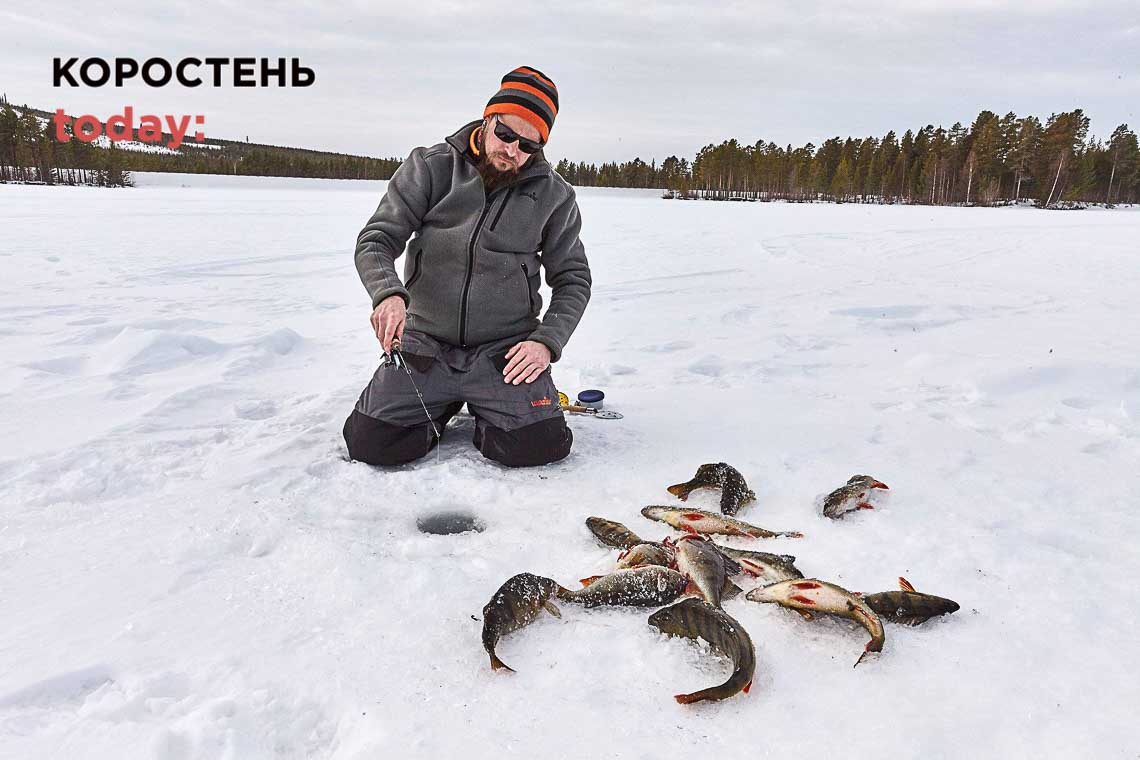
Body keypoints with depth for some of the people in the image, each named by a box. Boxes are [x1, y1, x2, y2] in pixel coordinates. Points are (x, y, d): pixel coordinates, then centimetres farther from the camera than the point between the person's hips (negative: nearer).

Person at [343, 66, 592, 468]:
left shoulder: (553, 194, 1)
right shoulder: (431, 167, -1)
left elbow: (573, 278, 7)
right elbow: (375, 241, -4)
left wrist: (546, 341, -9)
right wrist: (388, 293, -27)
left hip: (505, 349, 0)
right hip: (426, 342, 1)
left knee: (538, 445, -22)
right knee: (371, 442, -13)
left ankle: (486, 409, 13)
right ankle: (445, 404, 18)